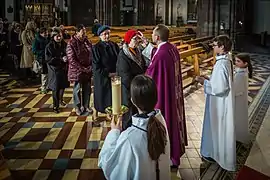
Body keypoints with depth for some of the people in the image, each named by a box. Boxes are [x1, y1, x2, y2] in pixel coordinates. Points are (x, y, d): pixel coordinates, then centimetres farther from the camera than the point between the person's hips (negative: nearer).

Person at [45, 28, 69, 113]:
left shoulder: (64, 45, 3)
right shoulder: (49, 46, -11)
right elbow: (48, 59, -17)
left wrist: (66, 58, -8)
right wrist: (61, 59, -22)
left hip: (64, 69, 5)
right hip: (54, 70, -5)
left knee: (63, 85, 15)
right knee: (56, 88, 0)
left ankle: (60, 99, 42)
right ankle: (55, 106, 13)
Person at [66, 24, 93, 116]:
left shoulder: (87, 41, 4)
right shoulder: (72, 43, -13)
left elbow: (91, 55, 11)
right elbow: (72, 59, -15)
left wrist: (91, 67, -1)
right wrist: (83, 69, -16)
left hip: (87, 70, 5)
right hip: (77, 71, -5)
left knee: (87, 89, 12)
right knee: (77, 89, 7)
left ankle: (86, 106, 27)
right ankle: (77, 107, 22)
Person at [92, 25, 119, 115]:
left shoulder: (114, 45, 5)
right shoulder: (96, 48, -10)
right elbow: (96, 65, -13)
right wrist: (108, 74, -14)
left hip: (115, 76, 4)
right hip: (102, 78, -4)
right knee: (103, 97, 3)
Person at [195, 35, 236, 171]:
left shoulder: (220, 64, -27)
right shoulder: (226, 60, 3)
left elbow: (218, 87, -28)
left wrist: (204, 82, -16)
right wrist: (209, 79, 8)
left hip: (219, 103, -9)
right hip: (223, 101, 9)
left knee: (216, 127, 7)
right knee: (220, 127, 21)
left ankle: (214, 154, 23)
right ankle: (218, 151, 35)